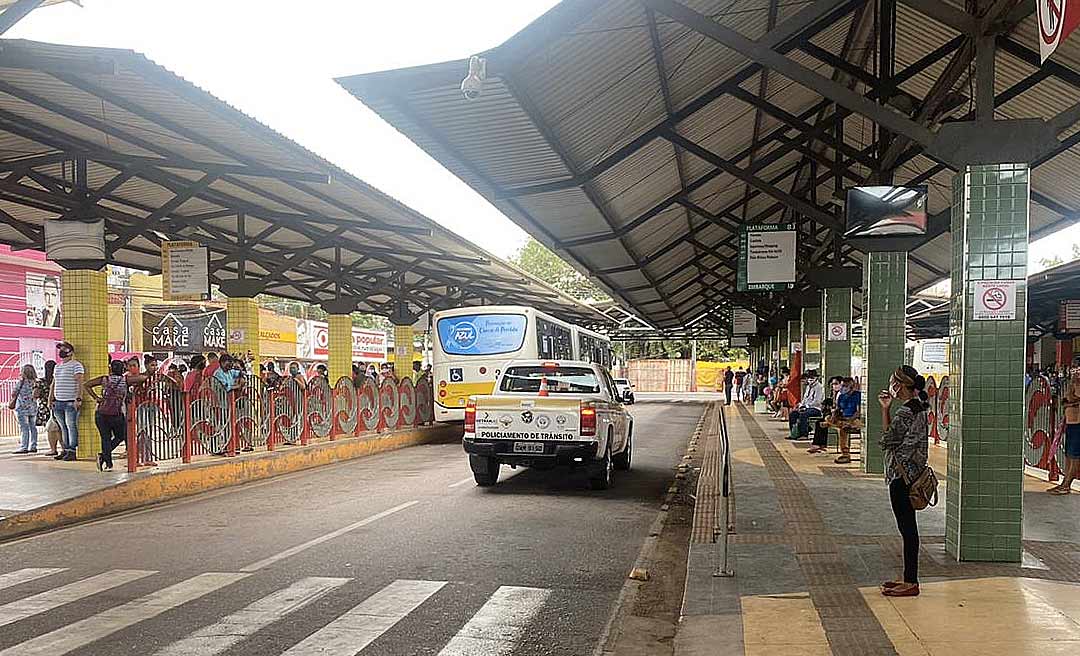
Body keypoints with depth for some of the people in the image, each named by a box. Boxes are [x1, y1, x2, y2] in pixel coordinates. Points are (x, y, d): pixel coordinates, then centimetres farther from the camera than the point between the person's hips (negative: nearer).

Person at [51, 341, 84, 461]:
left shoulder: (76, 365, -4)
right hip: (58, 402, 7)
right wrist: (52, 399, 17)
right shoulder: (57, 366, 20)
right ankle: (65, 449, 12)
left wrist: (78, 399, -20)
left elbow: (80, 383, -12)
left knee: (72, 426, -6)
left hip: (71, 402, -7)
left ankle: (72, 451, -6)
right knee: (63, 427, 8)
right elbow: (53, 384, 25)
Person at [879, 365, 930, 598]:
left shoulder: (907, 411, -19)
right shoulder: (916, 408, 12)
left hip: (902, 476, -10)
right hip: (906, 476, 10)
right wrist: (886, 409, 9)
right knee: (908, 528, 15)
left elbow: (888, 440, -16)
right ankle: (910, 579, 23)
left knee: (907, 528, -3)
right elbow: (895, 434, 16)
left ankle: (911, 583, 4)